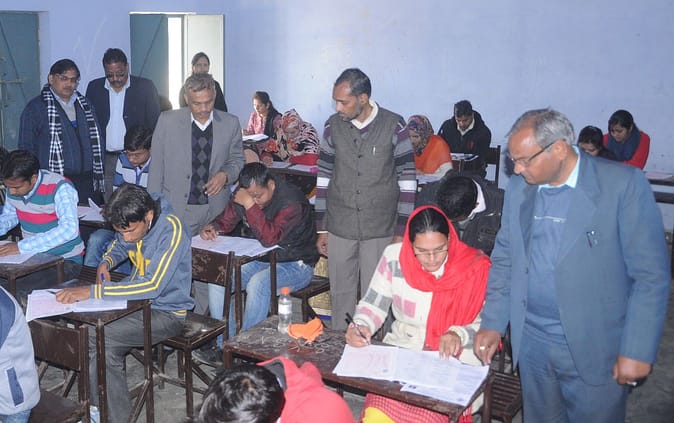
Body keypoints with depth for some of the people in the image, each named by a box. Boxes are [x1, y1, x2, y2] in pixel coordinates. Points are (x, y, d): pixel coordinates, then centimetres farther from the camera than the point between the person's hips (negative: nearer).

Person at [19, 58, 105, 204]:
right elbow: (26, 148, 1)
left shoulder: (84, 104, 16)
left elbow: (98, 140, 17)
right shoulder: (35, 108, 1)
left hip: (89, 183, 4)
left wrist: (98, 173, 8)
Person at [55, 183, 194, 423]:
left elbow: (152, 286, -32)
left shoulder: (171, 229, -25)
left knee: (93, 337, -21)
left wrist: (92, 291, -33)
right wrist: (106, 262, 0)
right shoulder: (132, 224, -1)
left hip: (167, 312, -8)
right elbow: (119, 246, 23)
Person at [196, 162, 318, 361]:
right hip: (261, 259, 7)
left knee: (258, 283, -34)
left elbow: (270, 238, -36)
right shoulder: (243, 195, -3)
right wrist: (212, 228, -12)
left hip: (295, 264, -7)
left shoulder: (292, 201, -25)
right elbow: (226, 220, 11)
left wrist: (250, 206, -38)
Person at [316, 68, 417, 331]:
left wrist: (402, 230, -6)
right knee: (341, 295, 10)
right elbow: (324, 177, 8)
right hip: (338, 228, 3)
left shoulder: (394, 127, -7)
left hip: (381, 230, -2)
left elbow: (407, 179, -4)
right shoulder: (333, 126, 2)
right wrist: (321, 228, 7)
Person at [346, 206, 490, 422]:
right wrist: (361, 326, -15)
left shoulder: (475, 267, -10)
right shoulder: (394, 256, -4)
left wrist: (459, 334, -22)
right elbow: (373, 304, 5)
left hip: (453, 358, -1)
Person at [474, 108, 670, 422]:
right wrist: (492, 323, 3)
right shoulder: (518, 188, 4)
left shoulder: (624, 184, -12)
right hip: (531, 345, 5)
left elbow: (651, 274, -12)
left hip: (594, 350, -4)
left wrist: (637, 350, -14)